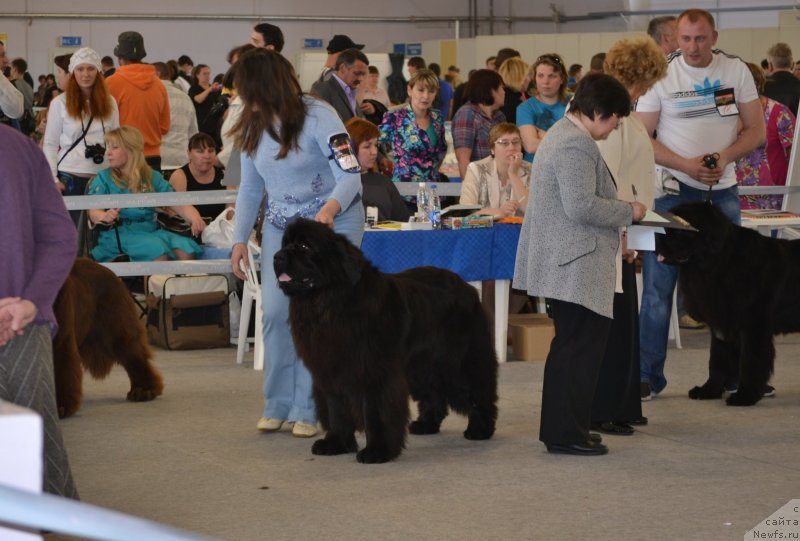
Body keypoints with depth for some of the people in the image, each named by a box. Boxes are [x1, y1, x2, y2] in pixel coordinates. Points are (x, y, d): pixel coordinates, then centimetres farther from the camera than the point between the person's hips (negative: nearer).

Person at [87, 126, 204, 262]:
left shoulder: (153, 177, 14)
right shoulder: (103, 178, 7)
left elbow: (179, 204, 7)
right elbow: (94, 212, -6)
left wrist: (195, 218, -16)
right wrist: (105, 216, -31)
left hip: (151, 231, 3)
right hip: (118, 234, -3)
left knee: (186, 249, -26)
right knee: (158, 249, -33)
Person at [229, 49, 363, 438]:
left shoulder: (318, 117, -19)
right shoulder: (252, 127, 0)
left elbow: (350, 175, -25)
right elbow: (250, 188, 10)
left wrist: (330, 207, -44)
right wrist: (240, 238, 3)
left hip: (332, 221, -5)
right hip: (280, 226, 5)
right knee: (275, 311, -3)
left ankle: (307, 410, -1)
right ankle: (277, 405, 9)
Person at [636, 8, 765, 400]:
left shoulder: (736, 71, 1)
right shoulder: (661, 75, -6)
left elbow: (755, 130, 4)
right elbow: (642, 138, -7)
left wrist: (726, 156, -15)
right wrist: (687, 165, -19)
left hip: (722, 191, 2)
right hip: (673, 189, -2)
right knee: (658, 287, -2)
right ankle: (648, 375, 3)